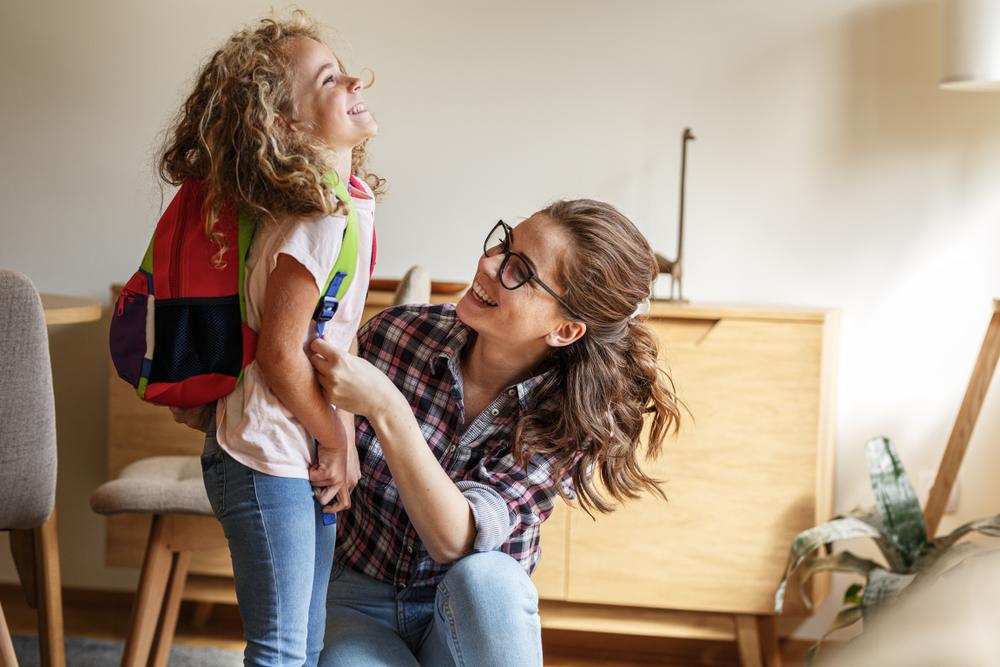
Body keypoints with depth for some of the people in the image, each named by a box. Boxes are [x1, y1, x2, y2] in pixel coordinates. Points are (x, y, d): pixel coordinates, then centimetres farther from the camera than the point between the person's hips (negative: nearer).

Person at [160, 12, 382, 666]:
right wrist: (340, 443, -9)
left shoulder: (352, 200, 4)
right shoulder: (319, 221, -23)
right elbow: (281, 356, -22)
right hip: (267, 464, -9)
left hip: (310, 462, 9)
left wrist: (341, 440, 5)